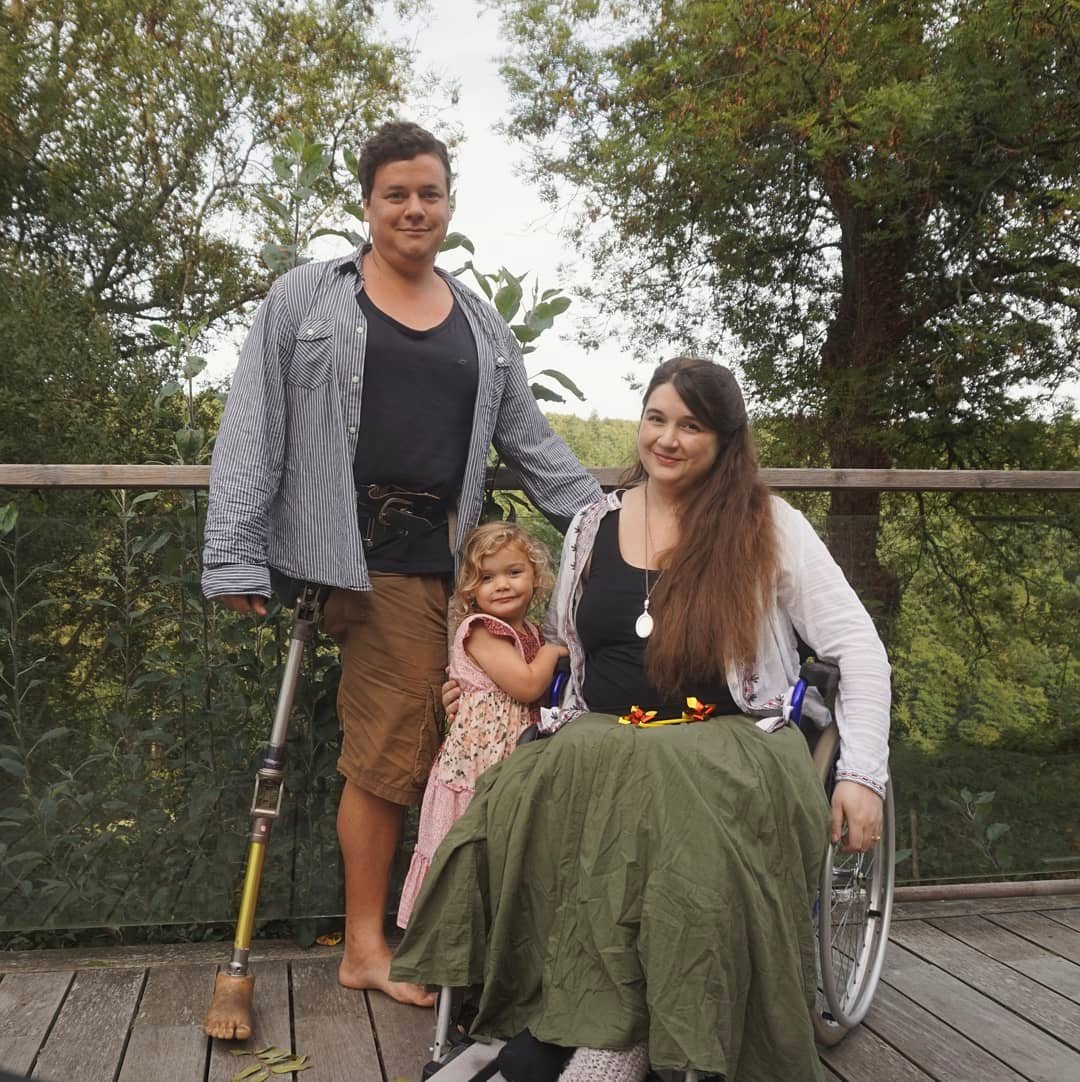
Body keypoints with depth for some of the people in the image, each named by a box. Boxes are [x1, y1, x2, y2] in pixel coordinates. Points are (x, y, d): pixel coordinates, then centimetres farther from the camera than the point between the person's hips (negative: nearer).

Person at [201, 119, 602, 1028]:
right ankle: (367, 945, 12)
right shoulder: (306, 298, 7)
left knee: (394, 751, 3)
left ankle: (368, 945, 18)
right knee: (391, 752, -4)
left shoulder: (481, 323, 20)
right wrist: (236, 558, -5)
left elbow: (530, 439, 20)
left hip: (444, 558, 4)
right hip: (360, 555, -4)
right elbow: (253, 432, 2)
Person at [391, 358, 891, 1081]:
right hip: (603, 741, 3)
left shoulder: (770, 526, 3)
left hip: (728, 744, -3)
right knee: (524, 796, -31)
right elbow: (564, 653, 26)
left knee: (663, 797, -38)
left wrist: (862, 774, -9)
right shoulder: (594, 525, 14)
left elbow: (860, 649, 1)